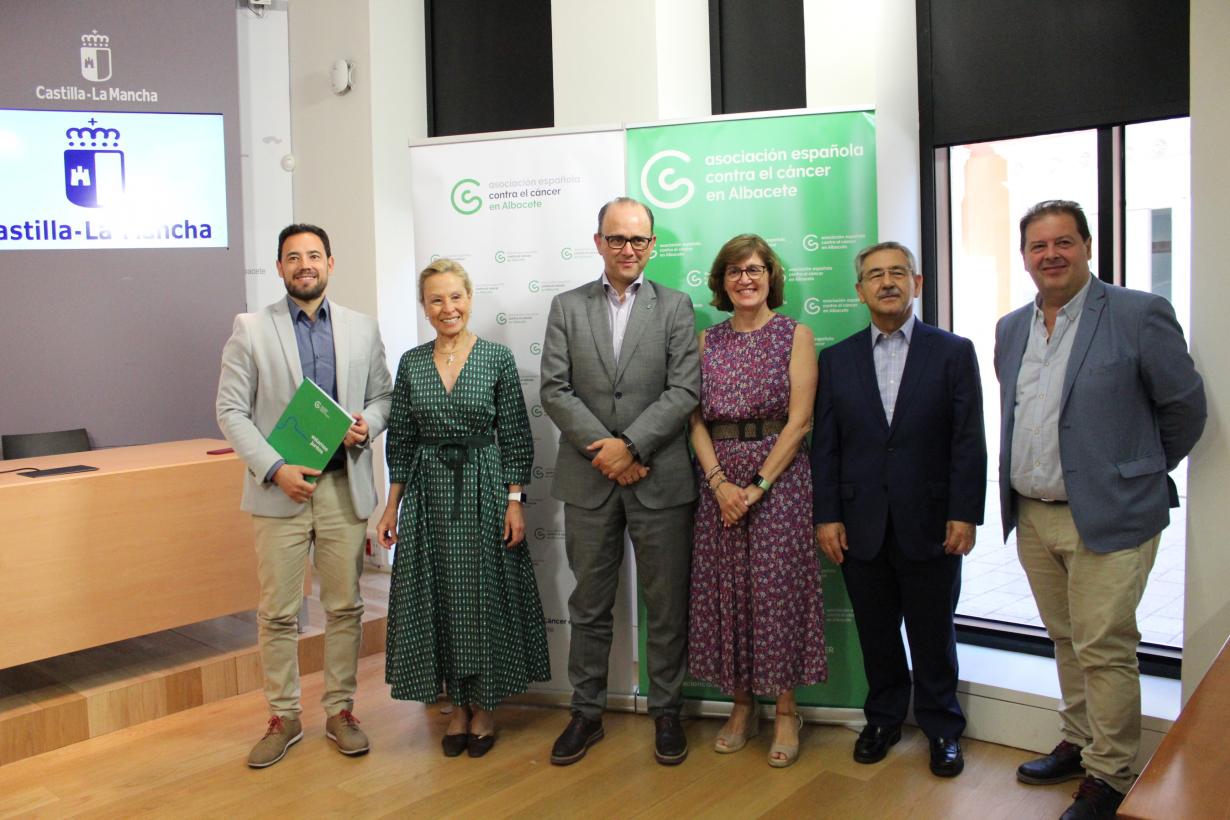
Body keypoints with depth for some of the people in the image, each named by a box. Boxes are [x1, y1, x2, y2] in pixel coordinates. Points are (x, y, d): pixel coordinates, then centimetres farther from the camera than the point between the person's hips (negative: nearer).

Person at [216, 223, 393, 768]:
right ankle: (283, 717, 21)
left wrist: (368, 424, -10)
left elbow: (383, 395, 14)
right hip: (279, 489, -2)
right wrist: (275, 469, -14)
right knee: (278, 613, 5)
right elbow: (231, 410, -3)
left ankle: (340, 710, 23)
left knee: (345, 606, 9)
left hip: (344, 486, 2)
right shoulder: (250, 329, 1)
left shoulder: (362, 329, 8)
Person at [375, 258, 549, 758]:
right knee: (438, 598, 7)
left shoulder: (497, 358, -3)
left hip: (484, 491, -2)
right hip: (428, 493, 3)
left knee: (484, 596, 4)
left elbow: (515, 437, -3)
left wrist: (515, 502, -8)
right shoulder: (411, 363, 5)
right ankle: (458, 706, 23)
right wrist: (391, 507, 7)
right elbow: (400, 440, 8)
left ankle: (484, 706, 21)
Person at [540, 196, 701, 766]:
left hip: (659, 479, -1)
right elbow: (554, 391, -1)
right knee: (589, 605, 11)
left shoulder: (676, 307, 4)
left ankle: (666, 712, 24)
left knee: (666, 606, 8)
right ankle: (586, 713, 25)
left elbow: (685, 390, -6)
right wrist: (605, 450, -11)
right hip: (589, 481, 1)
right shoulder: (567, 308, 7)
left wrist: (630, 445, -15)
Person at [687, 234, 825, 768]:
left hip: (778, 474, -3)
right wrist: (719, 482, -10)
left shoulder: (795, 335, 1)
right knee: (725, 589, 6)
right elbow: (697, 420, 5)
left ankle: (786, 713, 12)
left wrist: (758, 484, -14)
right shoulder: (707, 341, 11)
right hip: (719, 479, 3)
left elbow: (799, 420, -7)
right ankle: (742, 707, 20)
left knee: (778, 588, -2)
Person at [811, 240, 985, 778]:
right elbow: (824, 446, 4)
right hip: (861, 526, 2)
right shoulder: (836, 360, 6)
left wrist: (965, 514, -9)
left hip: (930, 525, -2)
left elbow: (968, 441, -3)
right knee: (875, 633, 13)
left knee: (933, 634, 10)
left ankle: (941, 728, 28)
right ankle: (883, 718, 31)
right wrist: (826, 516, -2)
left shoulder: (953, 352, 1)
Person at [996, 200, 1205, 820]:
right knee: (1067, 642, 17)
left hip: (1108, 516, -6)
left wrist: (1143, 472, 7)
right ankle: (1078, 744, 33)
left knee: (1104, 651, -1)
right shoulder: (1011, 328, 10)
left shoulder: (1139, 315, -9)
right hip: (1032, 518, 6)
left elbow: (1185, 406, -2)